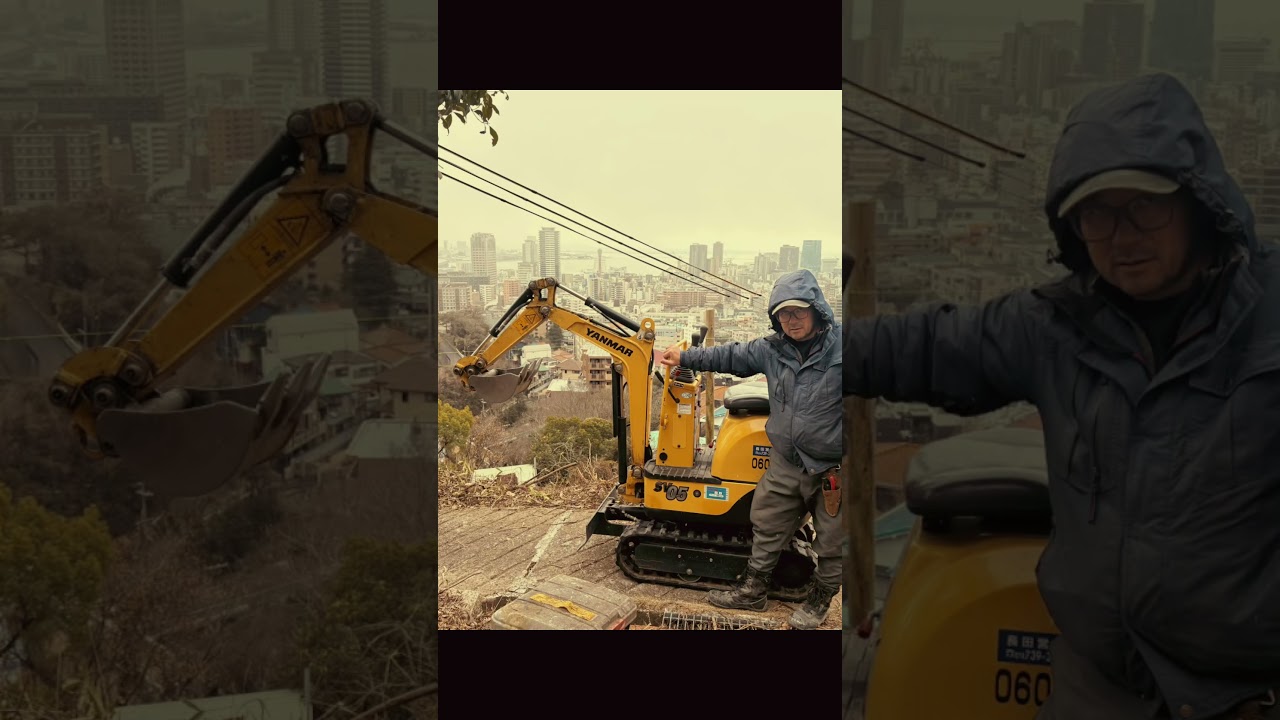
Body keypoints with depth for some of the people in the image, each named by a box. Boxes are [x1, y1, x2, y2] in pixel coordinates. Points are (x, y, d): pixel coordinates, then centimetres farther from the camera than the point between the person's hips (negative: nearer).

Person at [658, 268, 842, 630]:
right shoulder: (772, 349, -2)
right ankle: (753, 591, 37)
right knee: (766, 531, 19)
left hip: (833, 470, -5)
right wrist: (685, 357, 16)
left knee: (830, 544, 13)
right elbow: (731, 356, 12)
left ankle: (820, 600, 36)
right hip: (785, 466, 5)